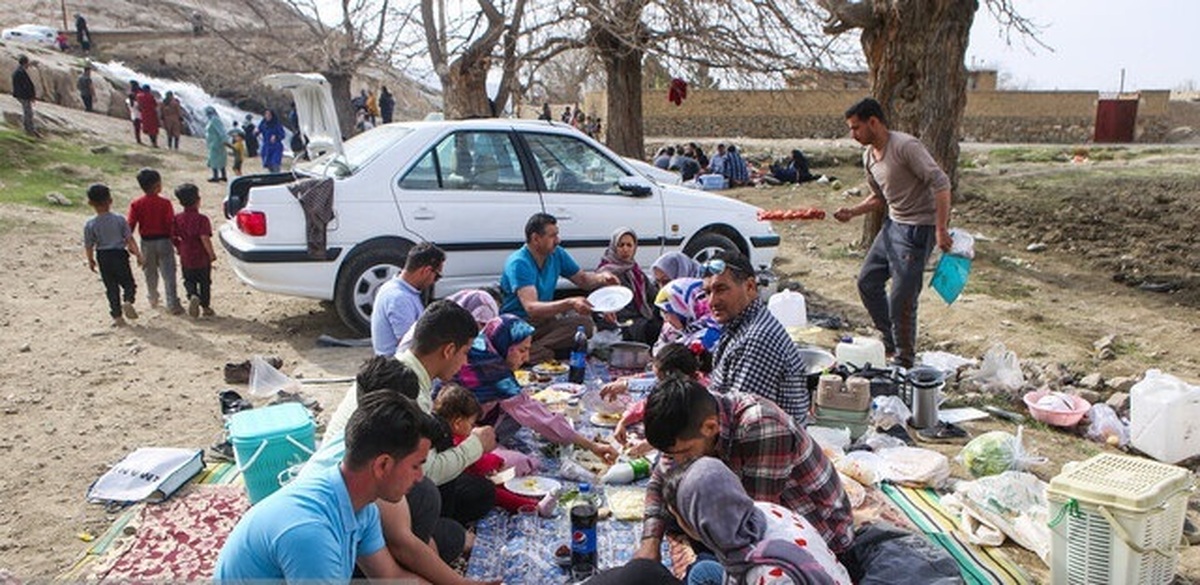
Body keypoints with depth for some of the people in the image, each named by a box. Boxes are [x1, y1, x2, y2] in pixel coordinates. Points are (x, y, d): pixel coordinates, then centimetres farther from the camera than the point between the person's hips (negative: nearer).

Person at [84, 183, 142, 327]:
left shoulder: (90, 225, -6)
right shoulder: (119, 219, -8)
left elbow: (88, 246, -1)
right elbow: (130, 239, -7)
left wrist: (91, 261, 13)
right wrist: (138, 254, 2)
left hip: (103, 257, 1)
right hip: (119, 254, -1)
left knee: (111, 287, 10)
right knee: (128, 282, 11)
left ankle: (117, 316, 11)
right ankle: (128, 301, -19)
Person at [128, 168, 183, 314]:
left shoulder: (136, 204, -5)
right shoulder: (165, 203, -12)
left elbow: (131, 226, -4)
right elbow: (171, 224, -14)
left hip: (147, 242, 3)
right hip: (163, 241, -3)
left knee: (150, 273, 20)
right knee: (168, 274, -1)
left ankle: (153, 299, 37)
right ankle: (172, 304, -5)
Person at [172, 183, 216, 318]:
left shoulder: (177, 218, -2)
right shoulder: (202, 219, -17)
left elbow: (174, 237, 3)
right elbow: (205, 238, -23)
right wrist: (212, 254, -13)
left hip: (186, 258, 3)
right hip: (202, 258, -3)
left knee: (189, 281, 17)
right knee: (205, 282, 12)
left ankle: (193, 295, -12)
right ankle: (206, 307, 19)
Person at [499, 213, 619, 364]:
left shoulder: (557, 254, 4)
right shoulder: (519, 263, -19)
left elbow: (582, 279, 17)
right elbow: (531, 308, -31)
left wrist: (601, 277, -7)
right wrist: (570, 303, -45)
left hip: (545, 319, 8)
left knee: (584, 321, -24)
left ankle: (532, 351, -31)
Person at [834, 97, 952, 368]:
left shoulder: (905, 146, -20)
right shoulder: (869, 155, 8)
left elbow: (941, 183, -23)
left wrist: (941, 229, -26)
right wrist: (852, 212, 4)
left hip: (917, 229, -9)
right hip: (893, 224, 9)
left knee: (901, 299, -6)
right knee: (867, 282, 13)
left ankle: (905, 361, 11)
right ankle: (890, 340, 29)